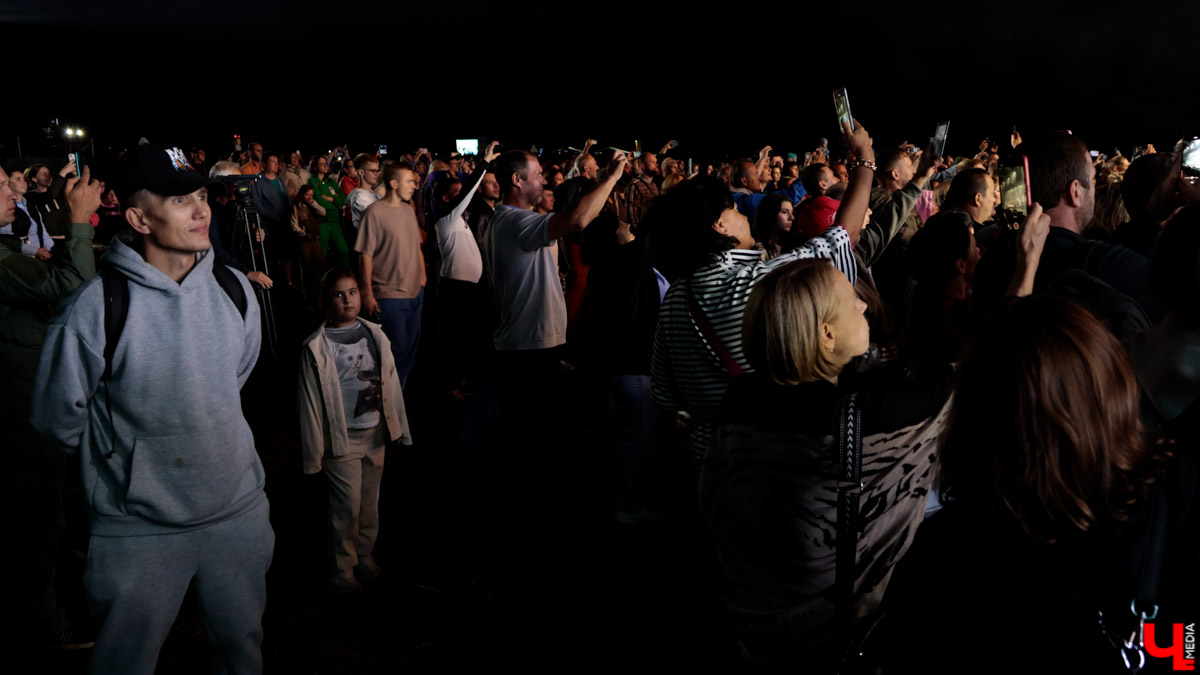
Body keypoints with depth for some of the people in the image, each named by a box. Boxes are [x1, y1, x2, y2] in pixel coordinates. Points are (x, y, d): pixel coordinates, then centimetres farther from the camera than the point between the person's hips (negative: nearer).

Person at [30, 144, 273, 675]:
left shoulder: (234, 290, -3)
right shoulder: (90, 310, -17)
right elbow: (60, 421, -4)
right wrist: (131, 454, 8)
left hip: (237, 508, 4)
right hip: (138, 529, -4)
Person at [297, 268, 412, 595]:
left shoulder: (375, 335, 0)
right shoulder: (317, 348, -13)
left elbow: (391, 384, 8)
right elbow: (310, 402, -9)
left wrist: (400, 428, 12)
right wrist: (314, 453, -7)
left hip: (375, 433, 4)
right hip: (342, 438, -4)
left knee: (370, 501, 15)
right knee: (347, 506, 1)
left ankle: (365, 555, 35)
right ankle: (342, 570, 20)